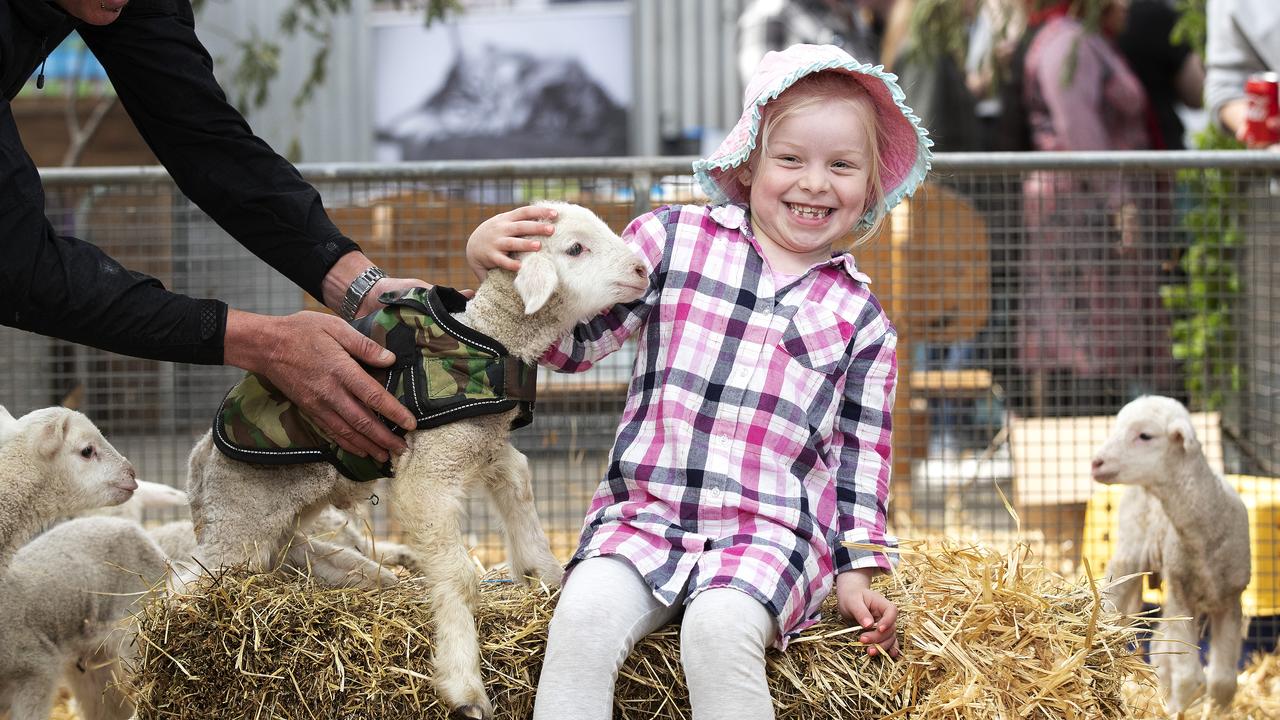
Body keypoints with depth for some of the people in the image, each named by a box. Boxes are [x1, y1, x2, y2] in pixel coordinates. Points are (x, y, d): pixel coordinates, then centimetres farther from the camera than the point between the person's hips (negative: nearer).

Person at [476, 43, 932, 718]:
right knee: (584, 615, -30)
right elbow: (578, 338, 10)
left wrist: (856, 570, 6)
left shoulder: (862, 320, 13)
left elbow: (860, 453, 15)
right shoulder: (674, 238, 10)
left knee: (720, 628, -33)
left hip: (771, 530, -1)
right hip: (644, 512, 1)